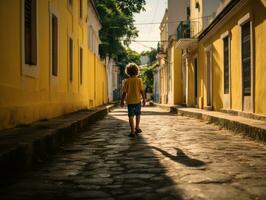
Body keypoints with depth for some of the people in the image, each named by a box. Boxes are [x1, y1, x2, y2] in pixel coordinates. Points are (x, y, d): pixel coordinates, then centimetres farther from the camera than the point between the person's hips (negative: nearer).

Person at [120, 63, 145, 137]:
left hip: (130, 101, -1)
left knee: (131, 116, 2)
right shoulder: (139, 80, -5)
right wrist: (144, 99, 3)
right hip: (138, 100, 1)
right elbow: (142, 91, -6)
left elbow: (124, 92, -4)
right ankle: (137, 127, 29)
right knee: (138, 114, 22)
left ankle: (132, 131, -1)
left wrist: (122, 101, 5)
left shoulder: (127, 81, -5)